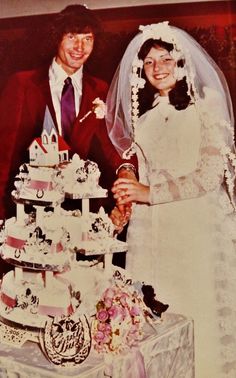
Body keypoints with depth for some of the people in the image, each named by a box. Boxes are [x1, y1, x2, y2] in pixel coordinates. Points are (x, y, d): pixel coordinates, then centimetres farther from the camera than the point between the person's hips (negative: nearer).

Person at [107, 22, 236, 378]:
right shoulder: (141, 116, 13)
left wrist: (150, 193, -10)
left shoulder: (204, 108, -2)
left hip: (197, 226, -4)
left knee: (198, 311, 0)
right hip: (151, 228, 4)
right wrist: (127, 201, 2)